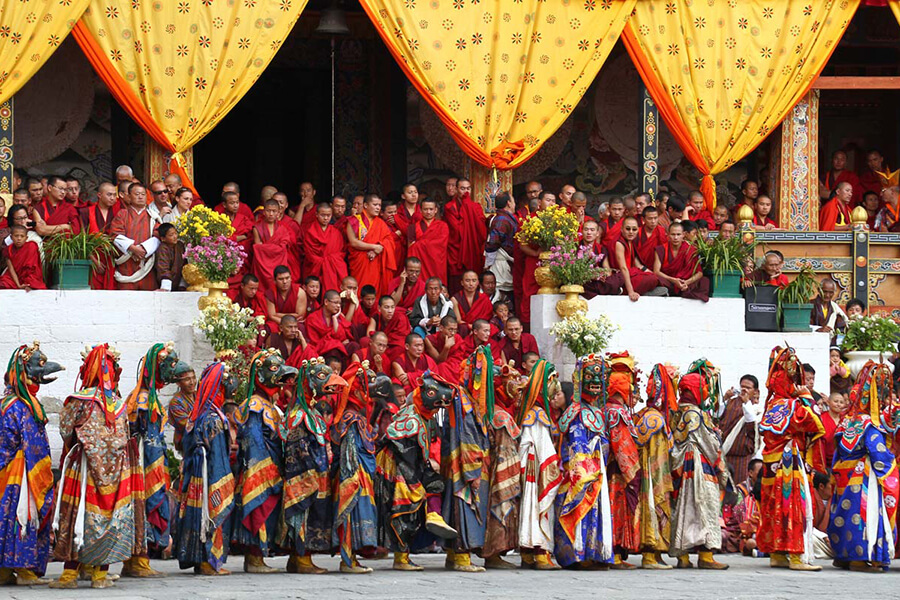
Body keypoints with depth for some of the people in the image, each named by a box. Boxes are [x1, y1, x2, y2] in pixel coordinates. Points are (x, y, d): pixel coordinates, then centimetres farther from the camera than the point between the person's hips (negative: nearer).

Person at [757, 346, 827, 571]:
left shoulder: (774, 404, 12)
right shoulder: (790, 406, -14)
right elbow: (813, 424, -16)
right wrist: (806, 398, -9)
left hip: (774, 466, 9)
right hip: (790, 465, -9)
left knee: (776, 506, 10)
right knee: (794, 505, -8)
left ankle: (777, 554, 13)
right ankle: (797, 556, -10)